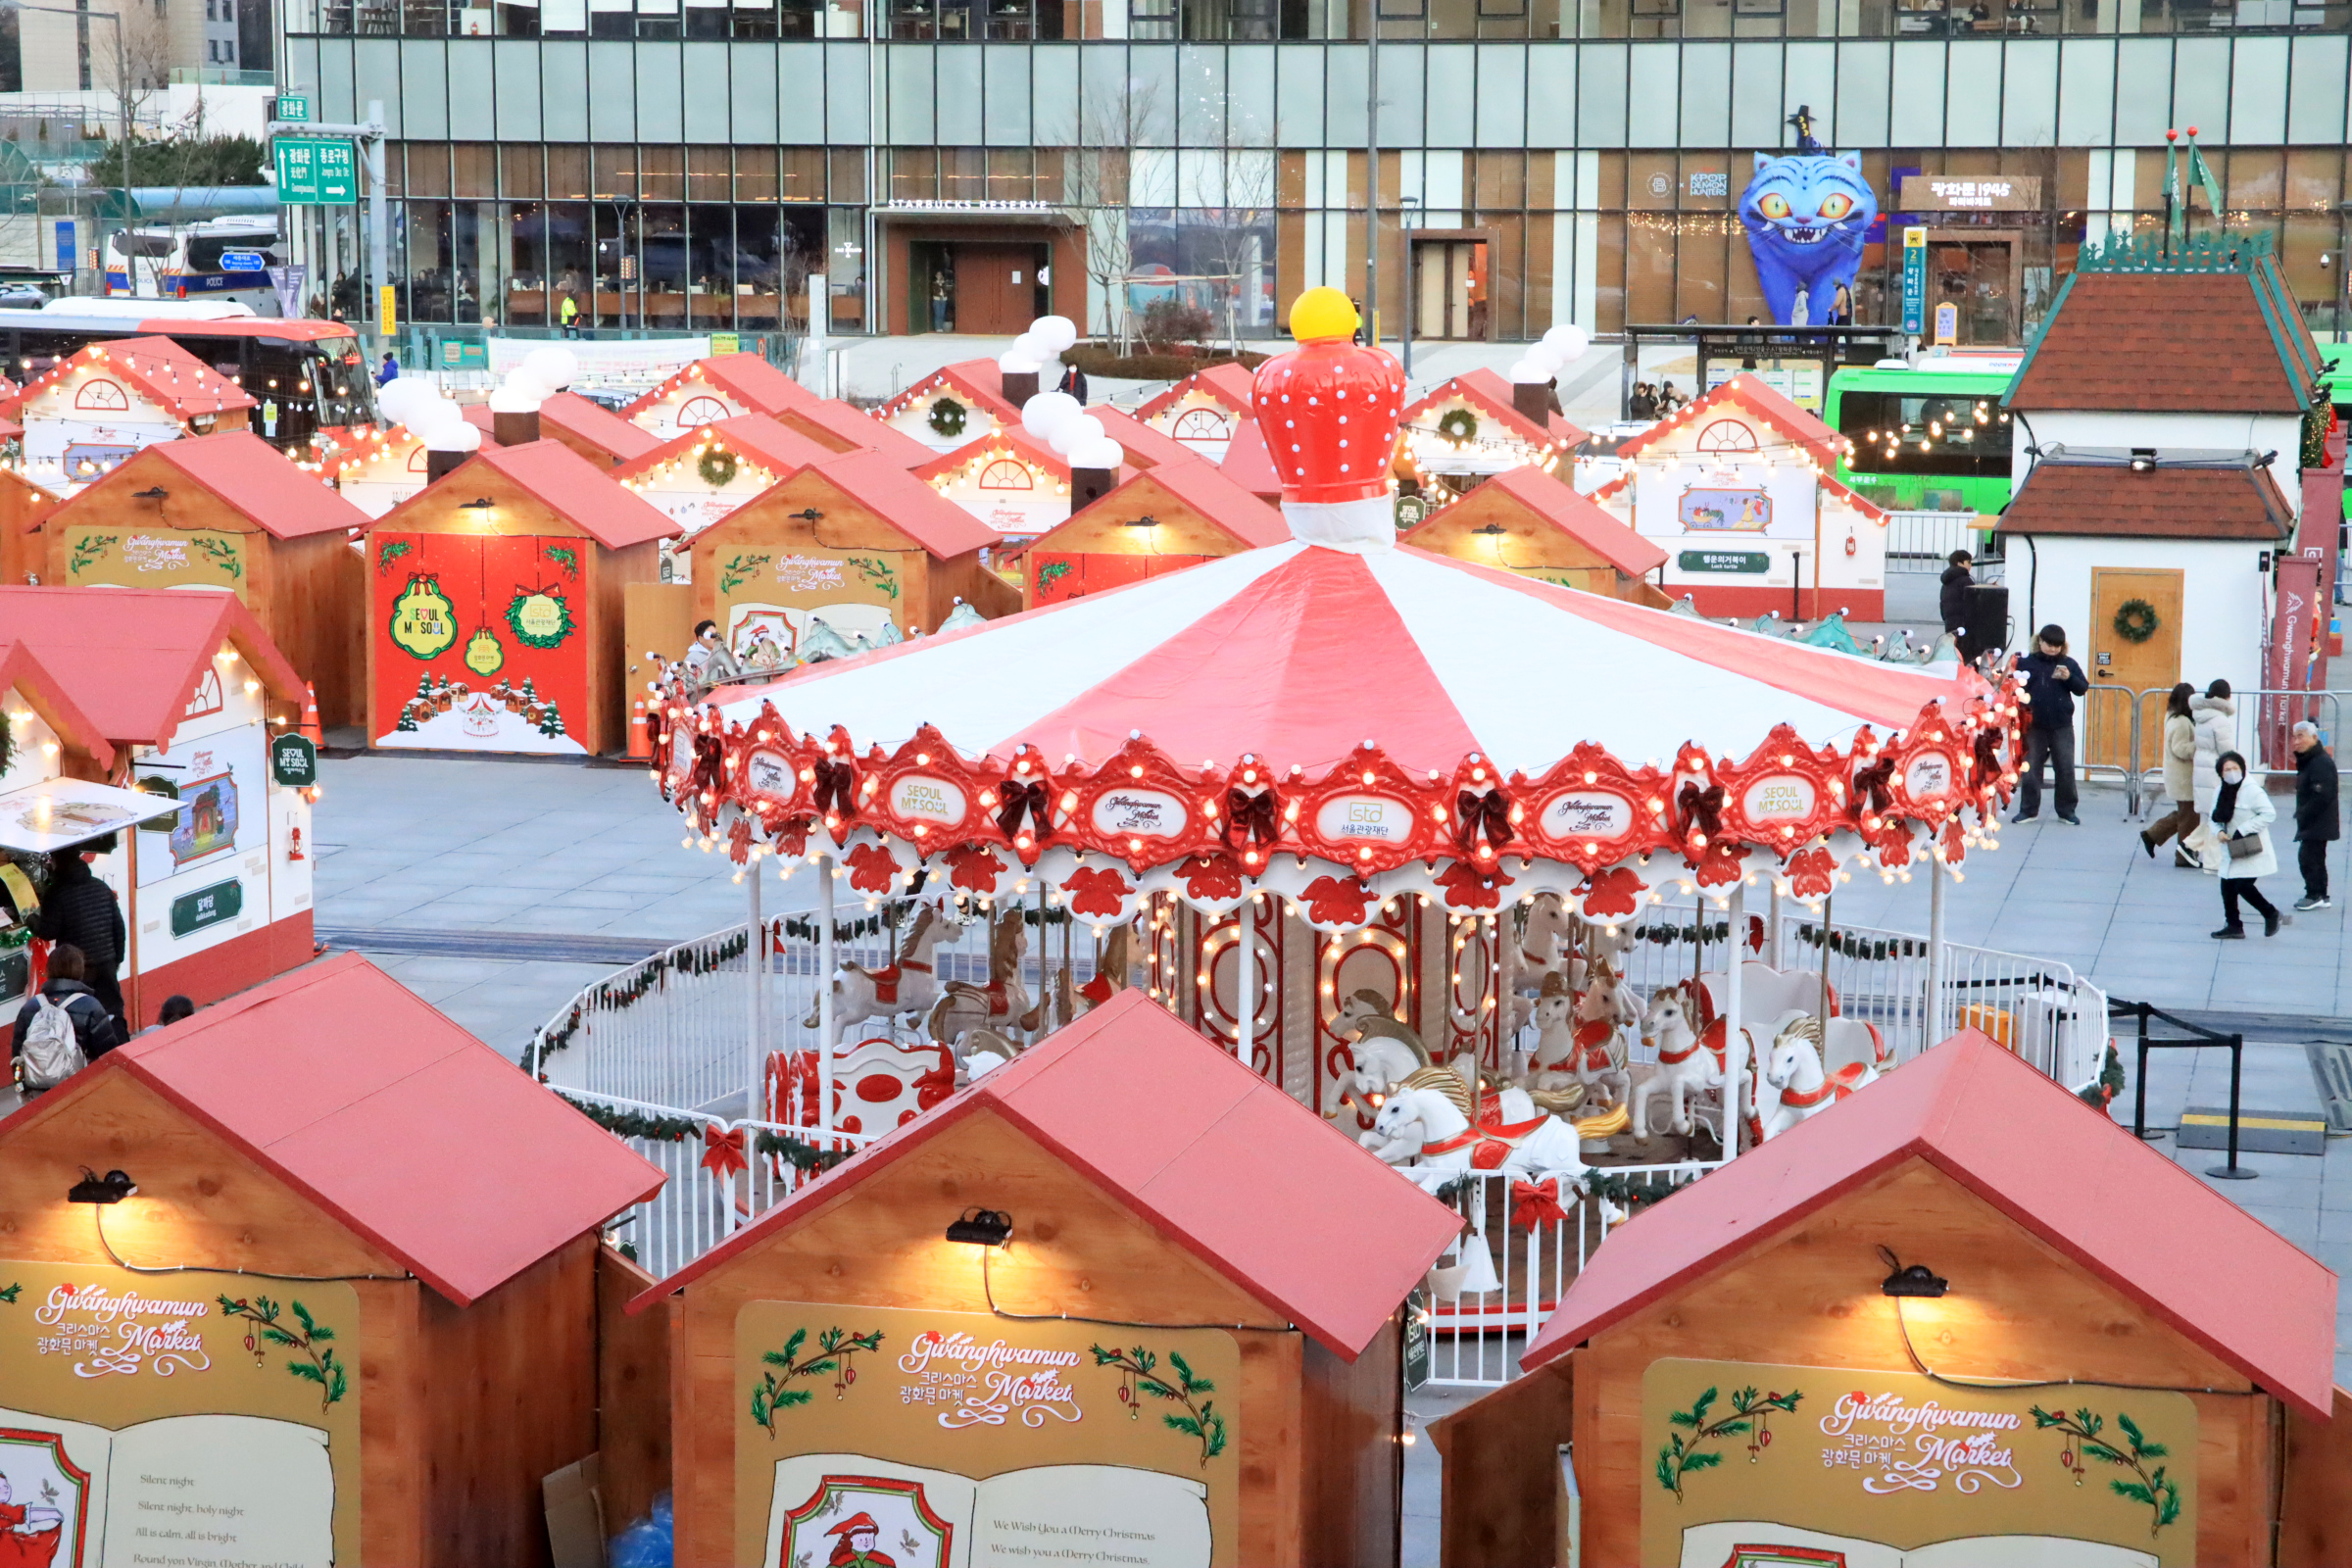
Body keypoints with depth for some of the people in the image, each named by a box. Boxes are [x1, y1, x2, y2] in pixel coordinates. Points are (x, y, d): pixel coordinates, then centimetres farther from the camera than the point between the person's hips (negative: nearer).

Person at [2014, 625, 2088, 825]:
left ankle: (2067, 811, 15)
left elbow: (2083, 688, 2)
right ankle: (2028, 810, 15)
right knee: (2030, 769, 5)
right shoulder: (2026, 662, -2)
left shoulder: (2069, 664, 3)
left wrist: (2069, 678, -18)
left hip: (2062, 726, 1)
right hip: (2034, 726, -1)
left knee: (2065, 769, 5)